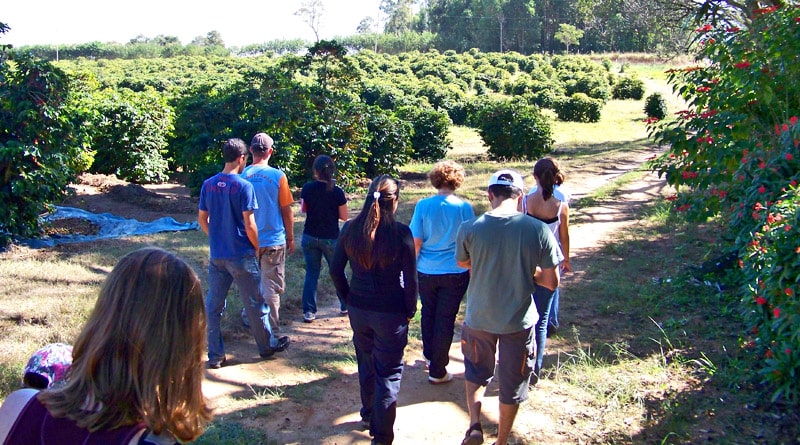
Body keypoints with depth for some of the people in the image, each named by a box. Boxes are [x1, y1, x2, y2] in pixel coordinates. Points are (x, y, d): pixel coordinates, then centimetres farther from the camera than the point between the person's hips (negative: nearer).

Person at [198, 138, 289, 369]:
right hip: (241, 255, -5)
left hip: (216, 255, 5)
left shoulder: (208, 185, 2)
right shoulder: (244, 186, -14)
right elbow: (249, 224, -15)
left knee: (213, 306, 10)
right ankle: (267, 345, 27)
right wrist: (257, 247, 0)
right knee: (254, 303, 11)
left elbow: (202, 219, 9)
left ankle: (215, 356, 14)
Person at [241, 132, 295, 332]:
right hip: (273, 240, -3)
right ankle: (271, 326, 9)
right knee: (272, 285, 6)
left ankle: (249, 318, 30)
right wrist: (291, 238, 7)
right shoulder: (277, 176, -11)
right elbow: (286, 211, -6)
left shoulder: (242, 175, -5)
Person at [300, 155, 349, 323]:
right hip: (330, 238, -2)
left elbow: (303, 209, 8)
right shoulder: (337, 192, -14)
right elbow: (344, 217, -6)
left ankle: (309, 312, 9)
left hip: (310, 237, 2)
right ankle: (345, 306, 29)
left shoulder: (307, 188, -7)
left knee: (311, 274, 10)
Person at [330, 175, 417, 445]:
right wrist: (410, 310, 2)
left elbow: (336, 270, 1)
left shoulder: (350, 229, -5)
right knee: (388, 373, 8)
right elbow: (410, 278, -12)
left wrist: (349, 299, 13)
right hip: (391, 314, -4)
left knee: (366, 365, 24)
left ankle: (368, 415, 44)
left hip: (358, 310, 5)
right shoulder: (401, 233, -17)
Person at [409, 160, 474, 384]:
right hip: (455, 273, -1)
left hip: (426, 271, 1)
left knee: (428, 313, 22)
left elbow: (416, 242, -6)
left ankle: (429, 355, 40)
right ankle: (437, 371, 12)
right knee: (446, 319, 6)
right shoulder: (464, 207, -9)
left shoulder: (423, 205, -8)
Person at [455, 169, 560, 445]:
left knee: (477, 372, 27)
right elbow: (551, 282, -10)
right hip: (518, 321, 0)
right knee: (512, 384, 18)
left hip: (479, 318, 1)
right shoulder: (538, 230, -17)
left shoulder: (470, 229, -15)